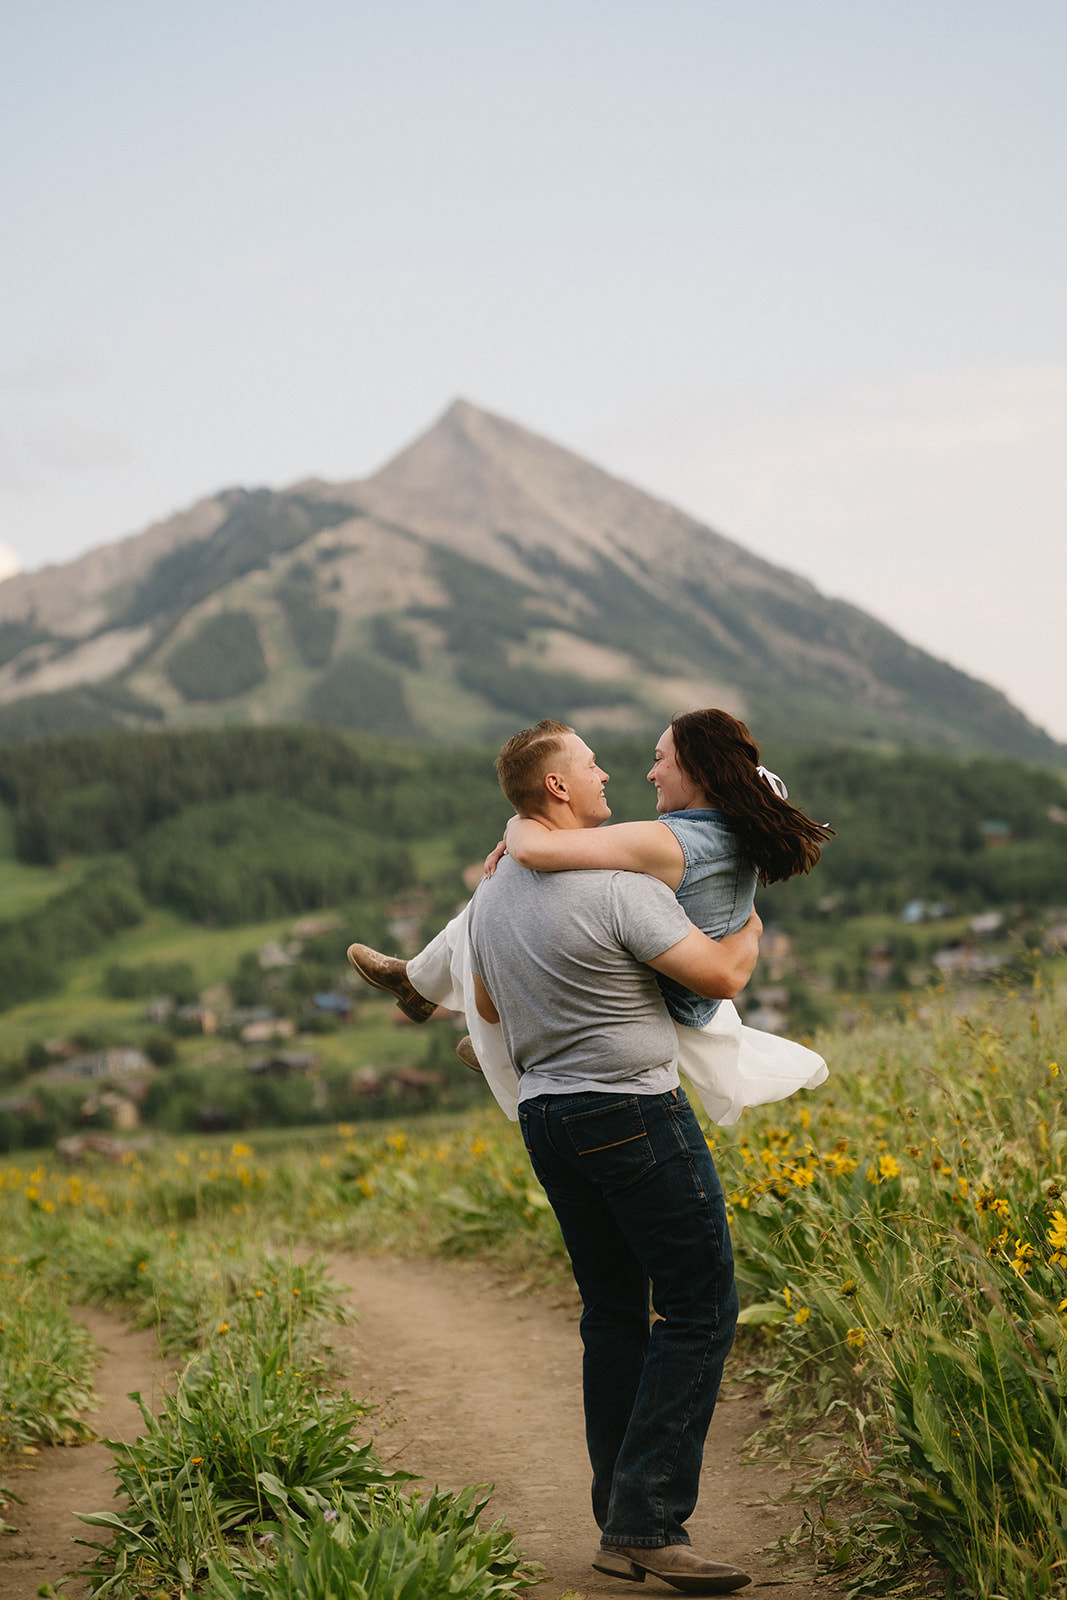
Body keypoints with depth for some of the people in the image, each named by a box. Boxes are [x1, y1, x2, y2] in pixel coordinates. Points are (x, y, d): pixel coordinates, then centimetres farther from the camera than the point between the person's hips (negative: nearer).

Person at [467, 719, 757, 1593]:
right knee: (699, 1308, -2)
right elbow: (720, 977, -15)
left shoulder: (492, 896, 11)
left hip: (545, 1115, 8)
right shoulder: (619, 883, -16)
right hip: (634, 1111, -8)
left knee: (612, 1314, 14)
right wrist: (748, 932, 7)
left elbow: (488, 1007, 25)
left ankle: (619, 1526, 16)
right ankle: (648, 1522, -8)